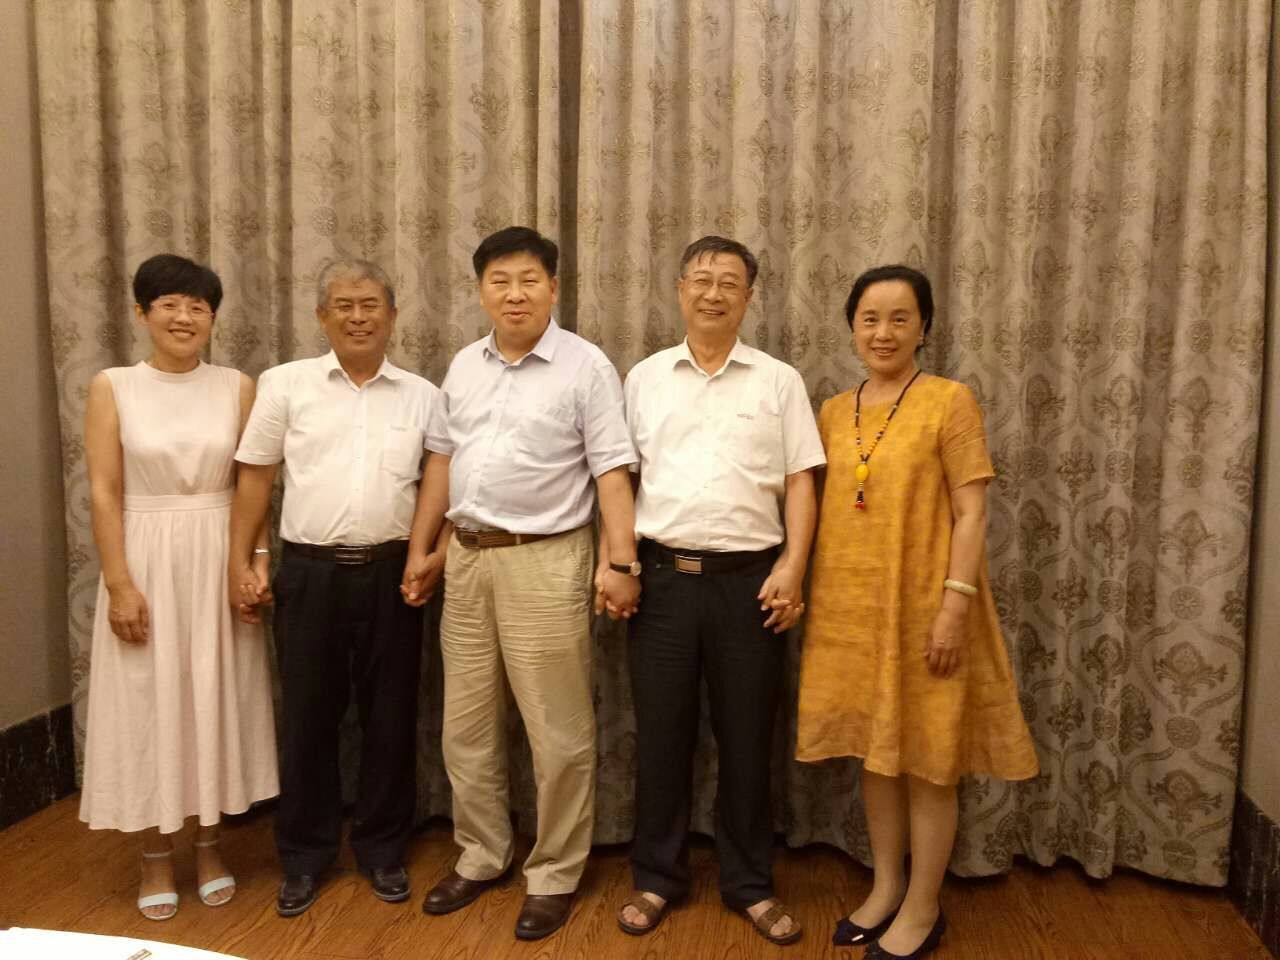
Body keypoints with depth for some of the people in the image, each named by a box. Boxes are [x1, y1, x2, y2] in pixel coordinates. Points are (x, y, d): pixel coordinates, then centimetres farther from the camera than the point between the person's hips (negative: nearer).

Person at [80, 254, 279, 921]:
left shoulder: (237, 388, 1)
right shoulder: (112, 388, -2)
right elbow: (104, 493, -5)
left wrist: (259, 556, -5)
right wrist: (119, 584, -11)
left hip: (218, 561, 1)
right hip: (145, 561, -1)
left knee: (215, 699, 10)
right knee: (146, 704, 7)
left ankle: (208, 847, 28)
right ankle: (155, 859, 25)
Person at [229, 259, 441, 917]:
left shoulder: (422, 396, 6)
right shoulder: (285, 384, 3)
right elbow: (254, 477, 4)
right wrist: (239, 564, 0)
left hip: (390, 574, 1)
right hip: (309, 572, 0)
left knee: (390, 716, 9)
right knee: (307, 715, 9)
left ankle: (382, 850, 28)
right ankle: (305, 855, 28)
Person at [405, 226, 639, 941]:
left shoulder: (585, 366, -6)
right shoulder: (465, 366, 12)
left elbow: (612, 472, -10)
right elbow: (443, 460, 16)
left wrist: (624, 564, -17)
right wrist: (421, 549, 14)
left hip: (544, 561, -6)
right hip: (467, 556, 6)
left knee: (558, 733, 2)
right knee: (467, 726, 15)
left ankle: (555, 876, 21)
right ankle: (480, 857, 34)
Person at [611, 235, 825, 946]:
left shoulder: (779, 381, 5)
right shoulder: (644, 378, 9)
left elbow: (800, 484, 2)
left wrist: (792, 567, -8)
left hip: (749, 580, -1)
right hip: (661, 576, 1)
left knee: (746, 739, 9)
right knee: (661, 733, 9)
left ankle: (749, 883, 26)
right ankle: (657, 876, 27)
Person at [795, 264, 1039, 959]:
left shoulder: (949, 401, -7)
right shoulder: (832, 412, 8)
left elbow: (971, 514, -10)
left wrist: (955, 603, -16)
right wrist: (812, 594, 9)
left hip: (921, 605, -5)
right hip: (850, 606, 5)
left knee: (926, 758, 6)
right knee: (874, 750, 15)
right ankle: (886, 888, 32)